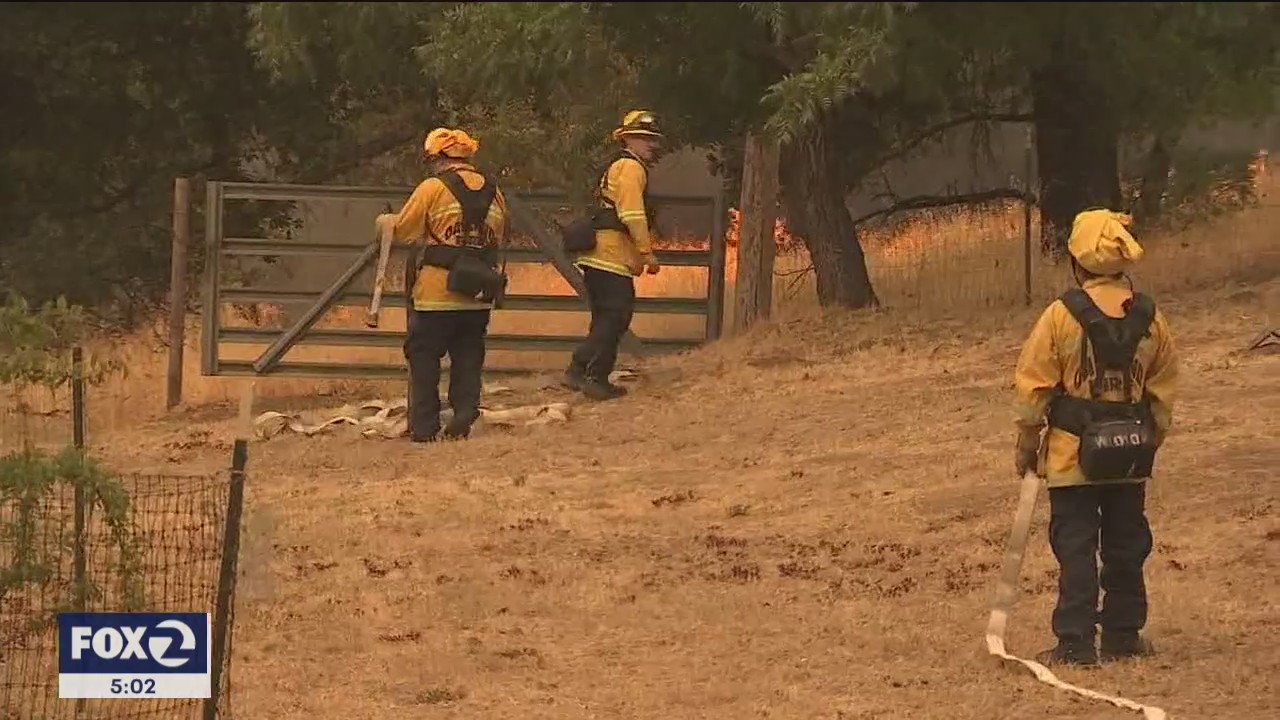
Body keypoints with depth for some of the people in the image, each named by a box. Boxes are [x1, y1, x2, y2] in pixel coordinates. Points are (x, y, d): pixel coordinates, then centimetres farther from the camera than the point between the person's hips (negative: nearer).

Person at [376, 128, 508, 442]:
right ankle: (462, 423, 5)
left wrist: (384, 221, 20)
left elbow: (402, 228, -1)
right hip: (478, 295, 5)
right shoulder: (493, 192, 9)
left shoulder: (432, 188, -7)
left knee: (423, 358, 4)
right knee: (468, 359, 11)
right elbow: (498, 237, 15)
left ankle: (424, 426, 2)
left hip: (435, 291, -5)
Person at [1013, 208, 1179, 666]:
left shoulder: (1061, 316, -12)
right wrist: (1152, 440, 20)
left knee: (1075, 549, 0)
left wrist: (1027, 444, 5)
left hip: (1073, 455, -3)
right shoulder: (1149, 318, 0)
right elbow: (1163, 387, 8)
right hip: (1131, 457, 3)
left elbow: (1034, 385, -7)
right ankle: (1123, 636, 18)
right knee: (1126, 547, 13)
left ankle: (1076, 643, -1)